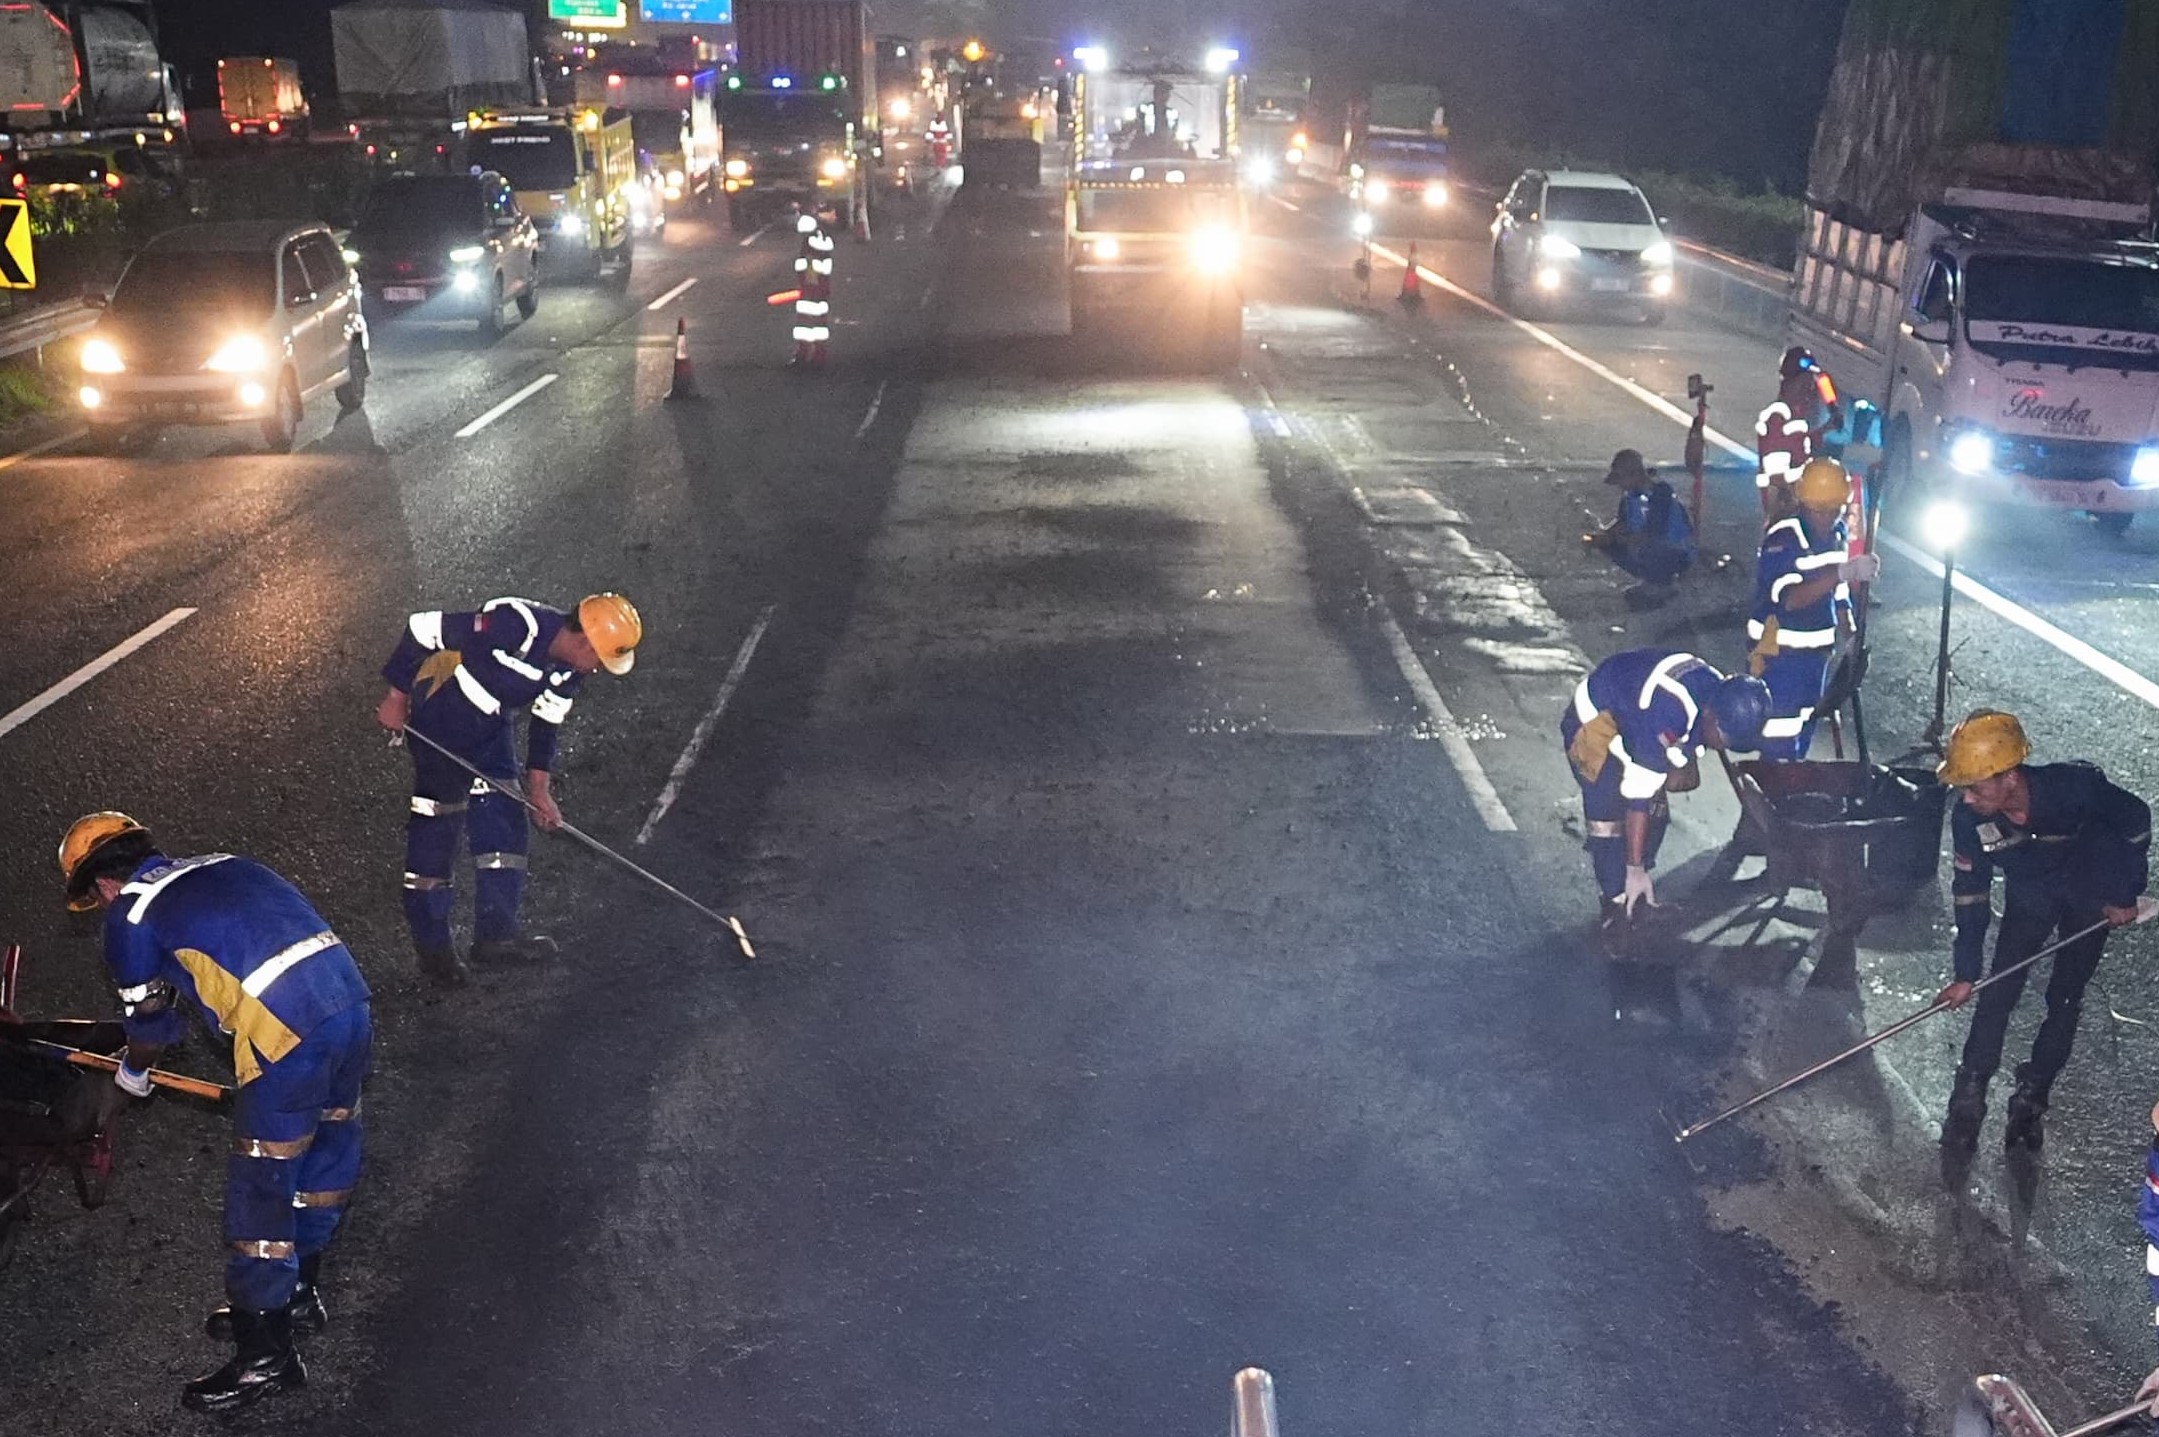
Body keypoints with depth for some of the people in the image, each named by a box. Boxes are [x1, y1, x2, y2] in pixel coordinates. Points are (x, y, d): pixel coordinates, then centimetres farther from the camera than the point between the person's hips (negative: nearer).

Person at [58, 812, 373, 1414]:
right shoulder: (221, 865, 23)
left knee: (261, 1188, 5)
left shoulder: (130, 914, 5)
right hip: (351, 999, 8)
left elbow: (151, 1021, 17)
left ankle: (265, 1353, 16)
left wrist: (129, 1081, 38)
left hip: (288, 1033, -8)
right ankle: (298, 1291, 41)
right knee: (325, 1146, 22)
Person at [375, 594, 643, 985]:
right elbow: (423, 628, -26)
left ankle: (495, 935, 12)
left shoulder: (571, 668, -7)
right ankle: (432, 948, 6)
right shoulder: (514, 625, -32)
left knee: (505, 822, 4)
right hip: (440, 714, -8)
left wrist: (539, 786, 7)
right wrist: (397, 697, -20)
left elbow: (547, 722, 8)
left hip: (492, 725, 8)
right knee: (437, 824, -4)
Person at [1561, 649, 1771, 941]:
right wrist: (1635, 869, -32)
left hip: (1634, 719, 8)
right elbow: (1638, 798, -37)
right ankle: (1617, 905, -3)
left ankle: (1636, 895, 20)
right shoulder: (1663, 719, -42)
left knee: (1656, 812, 4)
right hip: (1594, 720, -8)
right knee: (1609, 816, -16)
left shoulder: (1722, 693, -18)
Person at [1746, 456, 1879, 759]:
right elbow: (1788, 598, -36)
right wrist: (1843, 572, -45)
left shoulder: (1837, 534, 3)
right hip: (1778, 655, -8)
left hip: (1817, 654, 8)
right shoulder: (1782, 538, -21)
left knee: (1803, 737, 21)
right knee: (1779, 748, -9)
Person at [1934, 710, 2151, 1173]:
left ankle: (2030, 1100, 13)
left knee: (2064, 1000, -1)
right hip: (2029, 895, 2)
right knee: (1997, 993, -7)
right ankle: (1967, 1104, -1)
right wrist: (1966, 973, -13)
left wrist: (2125, 895, -10)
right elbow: (1970, 893, -15)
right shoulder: (1968, 818, -28)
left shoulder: (2075, 787, -37)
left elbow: (2136, 819, -16)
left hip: (2091, 894, -2)